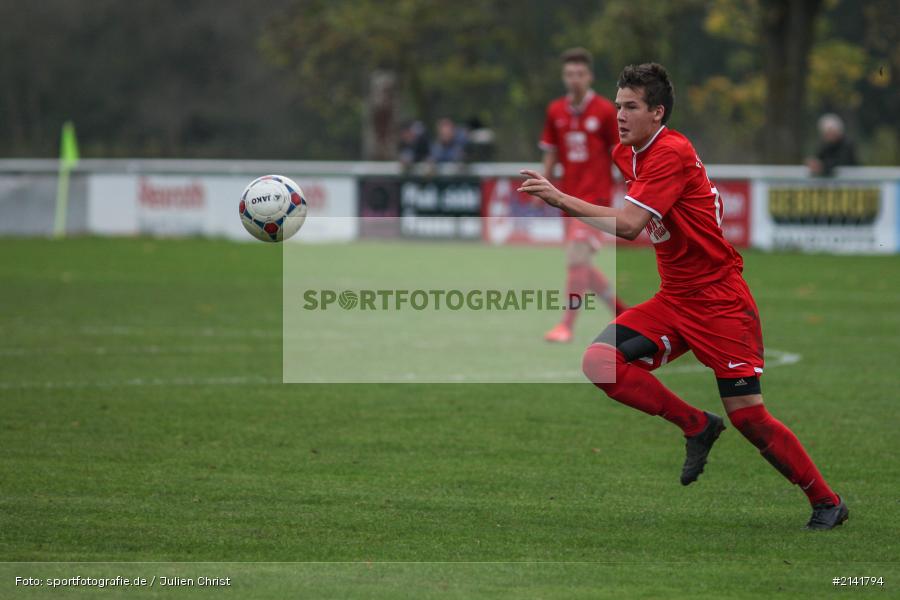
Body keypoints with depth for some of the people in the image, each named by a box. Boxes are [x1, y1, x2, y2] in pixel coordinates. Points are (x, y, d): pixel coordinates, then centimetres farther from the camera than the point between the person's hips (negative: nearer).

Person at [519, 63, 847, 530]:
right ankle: (697, 427, 2)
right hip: (673, 301, 8)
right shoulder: (625, 153, 7)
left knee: (748, 417, -9)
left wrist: (562, 199, -31)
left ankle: (826, 502, 10)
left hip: (720, 303, -8)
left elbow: (629, 225, -30)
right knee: (599, 361, -14)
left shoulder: (671, 153, -19)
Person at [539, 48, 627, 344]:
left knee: (577, 260, -16)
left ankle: (566, 325, -14)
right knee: (580, 265, 9)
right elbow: (551, 153, 14)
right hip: (569, 197, 6)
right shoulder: (555, 111, 7)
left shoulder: (605, 111, -6)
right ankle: (620, 310, 27)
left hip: (596, 197, -6)